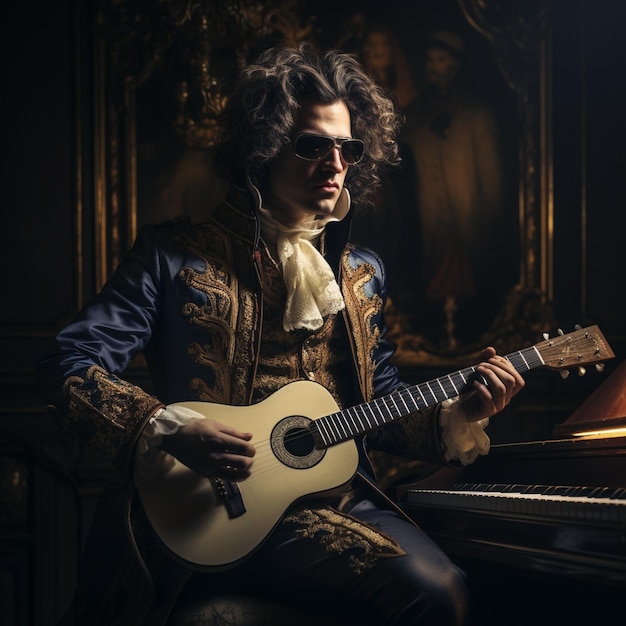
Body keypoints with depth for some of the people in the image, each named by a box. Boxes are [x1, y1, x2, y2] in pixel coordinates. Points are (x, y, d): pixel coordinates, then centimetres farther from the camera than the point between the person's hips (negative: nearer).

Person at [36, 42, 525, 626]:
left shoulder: (360, 273, 15)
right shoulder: (176, 255, -1)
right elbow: (66, 364, -7)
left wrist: (459, 415, 0)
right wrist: (170, 431, -20)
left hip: (342, 494, 6)